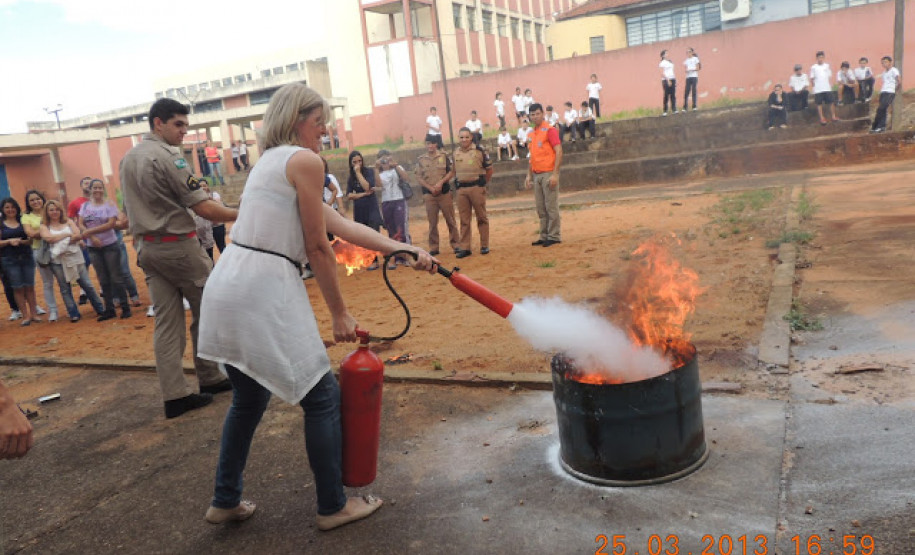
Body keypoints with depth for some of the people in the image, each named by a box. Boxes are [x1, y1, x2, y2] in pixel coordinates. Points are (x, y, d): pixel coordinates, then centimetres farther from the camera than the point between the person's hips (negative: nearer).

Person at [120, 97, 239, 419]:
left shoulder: (127, 159, 13)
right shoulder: (168, 157, -15)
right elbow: (204, 208, -19)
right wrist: (241, 214, -13)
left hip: (147, 247, 8)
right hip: (178, 245, -8)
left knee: (166, 321, 6)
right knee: (205, 311, 8)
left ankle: (174, 396, 5)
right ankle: (208, 379, 18)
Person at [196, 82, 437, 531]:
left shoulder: (272, 160, 21)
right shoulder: (305, 160, -7)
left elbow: (341, 225, 17)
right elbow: (317, 247, -8)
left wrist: (403, 249, 16)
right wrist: (339, 313, 1)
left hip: (227, 288, 10)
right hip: (263, 292, -9)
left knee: (250, 398, 23)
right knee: (323, 397, 5)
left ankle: (225, 501, 34)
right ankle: (333, 507, 17)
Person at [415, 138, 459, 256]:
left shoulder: (444, 156, 5)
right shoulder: (421, 160, 6)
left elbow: (451, 172, 0)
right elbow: (419, 177, 2)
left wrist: (441, 182, -14)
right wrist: (430, 188, -10)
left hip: (445, 192, -1)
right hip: (429, 194, 1)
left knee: (450, 220, 2)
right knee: (432, 222, 5)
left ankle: (456, 245, 10)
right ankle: (433, 247, 11)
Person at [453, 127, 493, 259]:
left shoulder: (479, 150, -2)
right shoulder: (455, 153, 10)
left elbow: (489, 169, 4)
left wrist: (483, 183, 7)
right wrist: (458, 183, 10)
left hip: (477, 188, -3)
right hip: (461, 189, 3)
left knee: (481, 217, 3)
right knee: (464, 219, 5)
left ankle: (484, 246, 11)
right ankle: (464, 248, 9)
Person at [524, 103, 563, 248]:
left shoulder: (549, 130, -7)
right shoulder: (531, 134, 15)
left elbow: (559, 152, -13)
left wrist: (555, 174, -19)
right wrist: (529, 175, 16)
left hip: (548, 174, -7)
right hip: (536, 175, 7)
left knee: (551, 206, -4)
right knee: (540, 208, 9)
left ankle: (554, 236, 2)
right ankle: (544, 236, 16)